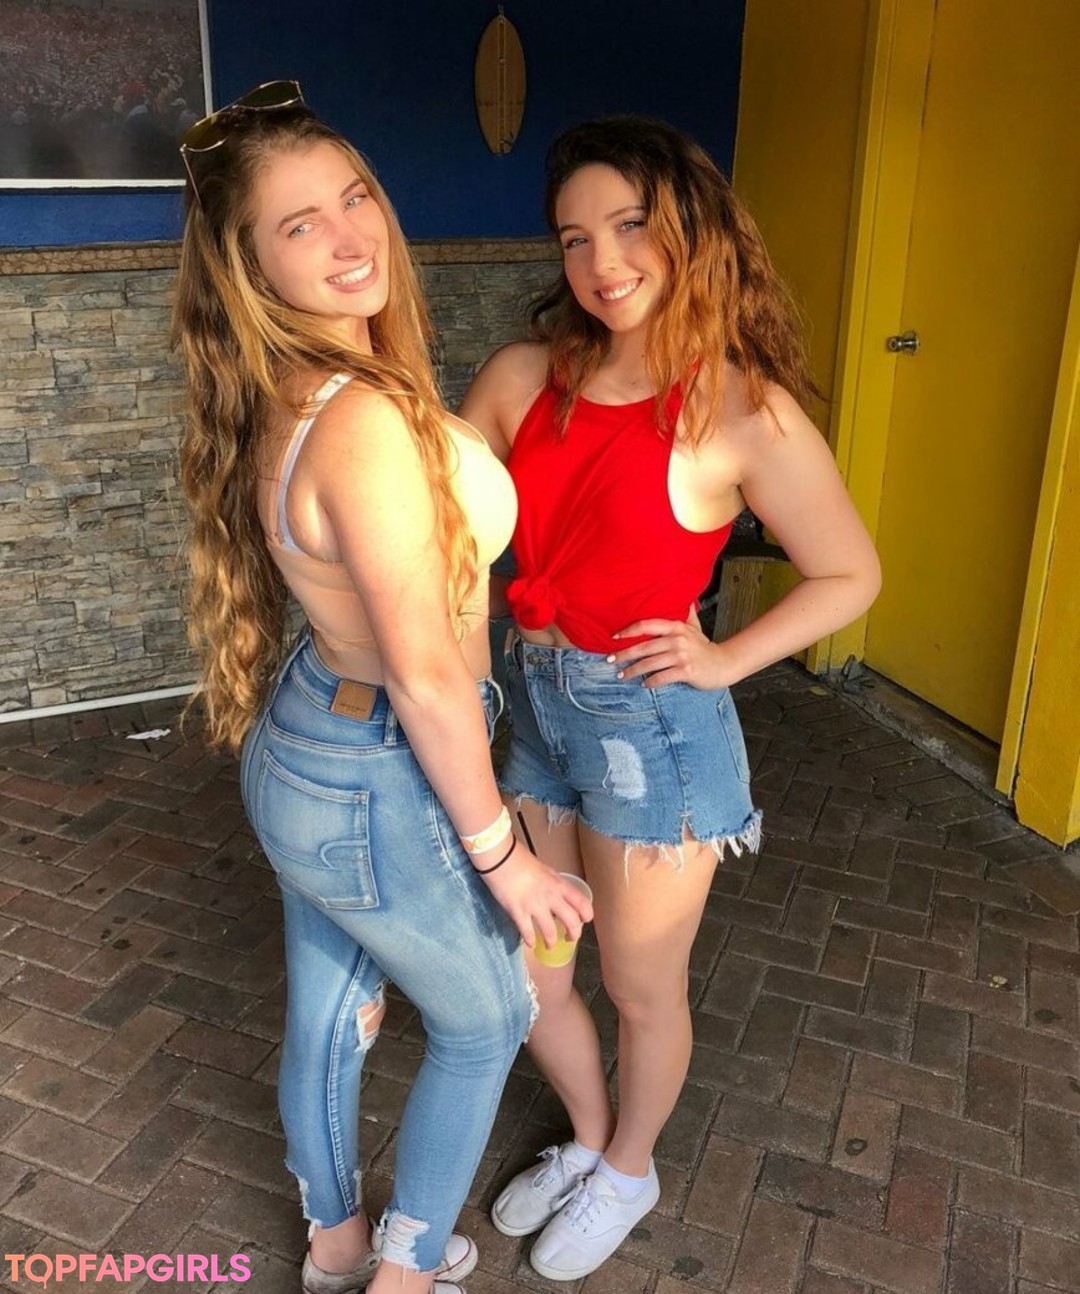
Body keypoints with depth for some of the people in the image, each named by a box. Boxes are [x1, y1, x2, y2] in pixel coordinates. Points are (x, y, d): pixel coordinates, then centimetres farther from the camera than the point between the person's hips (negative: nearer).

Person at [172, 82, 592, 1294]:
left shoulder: (287, 398, -2)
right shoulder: (365, 420, -31)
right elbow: (426, 672, -26)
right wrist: (498, 849, -16)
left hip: (299, 745, 8)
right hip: (378, 789, -8)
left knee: (329, 1009, 27)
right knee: (486, 1021, 20)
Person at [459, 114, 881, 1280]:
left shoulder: (744, 411, -15)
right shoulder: (525, 377, -3)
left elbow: (851, 577, -6)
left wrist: (722, 662, -10)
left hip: (652, 725, -5)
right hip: (533, 704, 5)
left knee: (641, 989, 17)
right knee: (521, 973, 20)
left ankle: (628, 1172, 48)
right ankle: (587, 1140, 51)